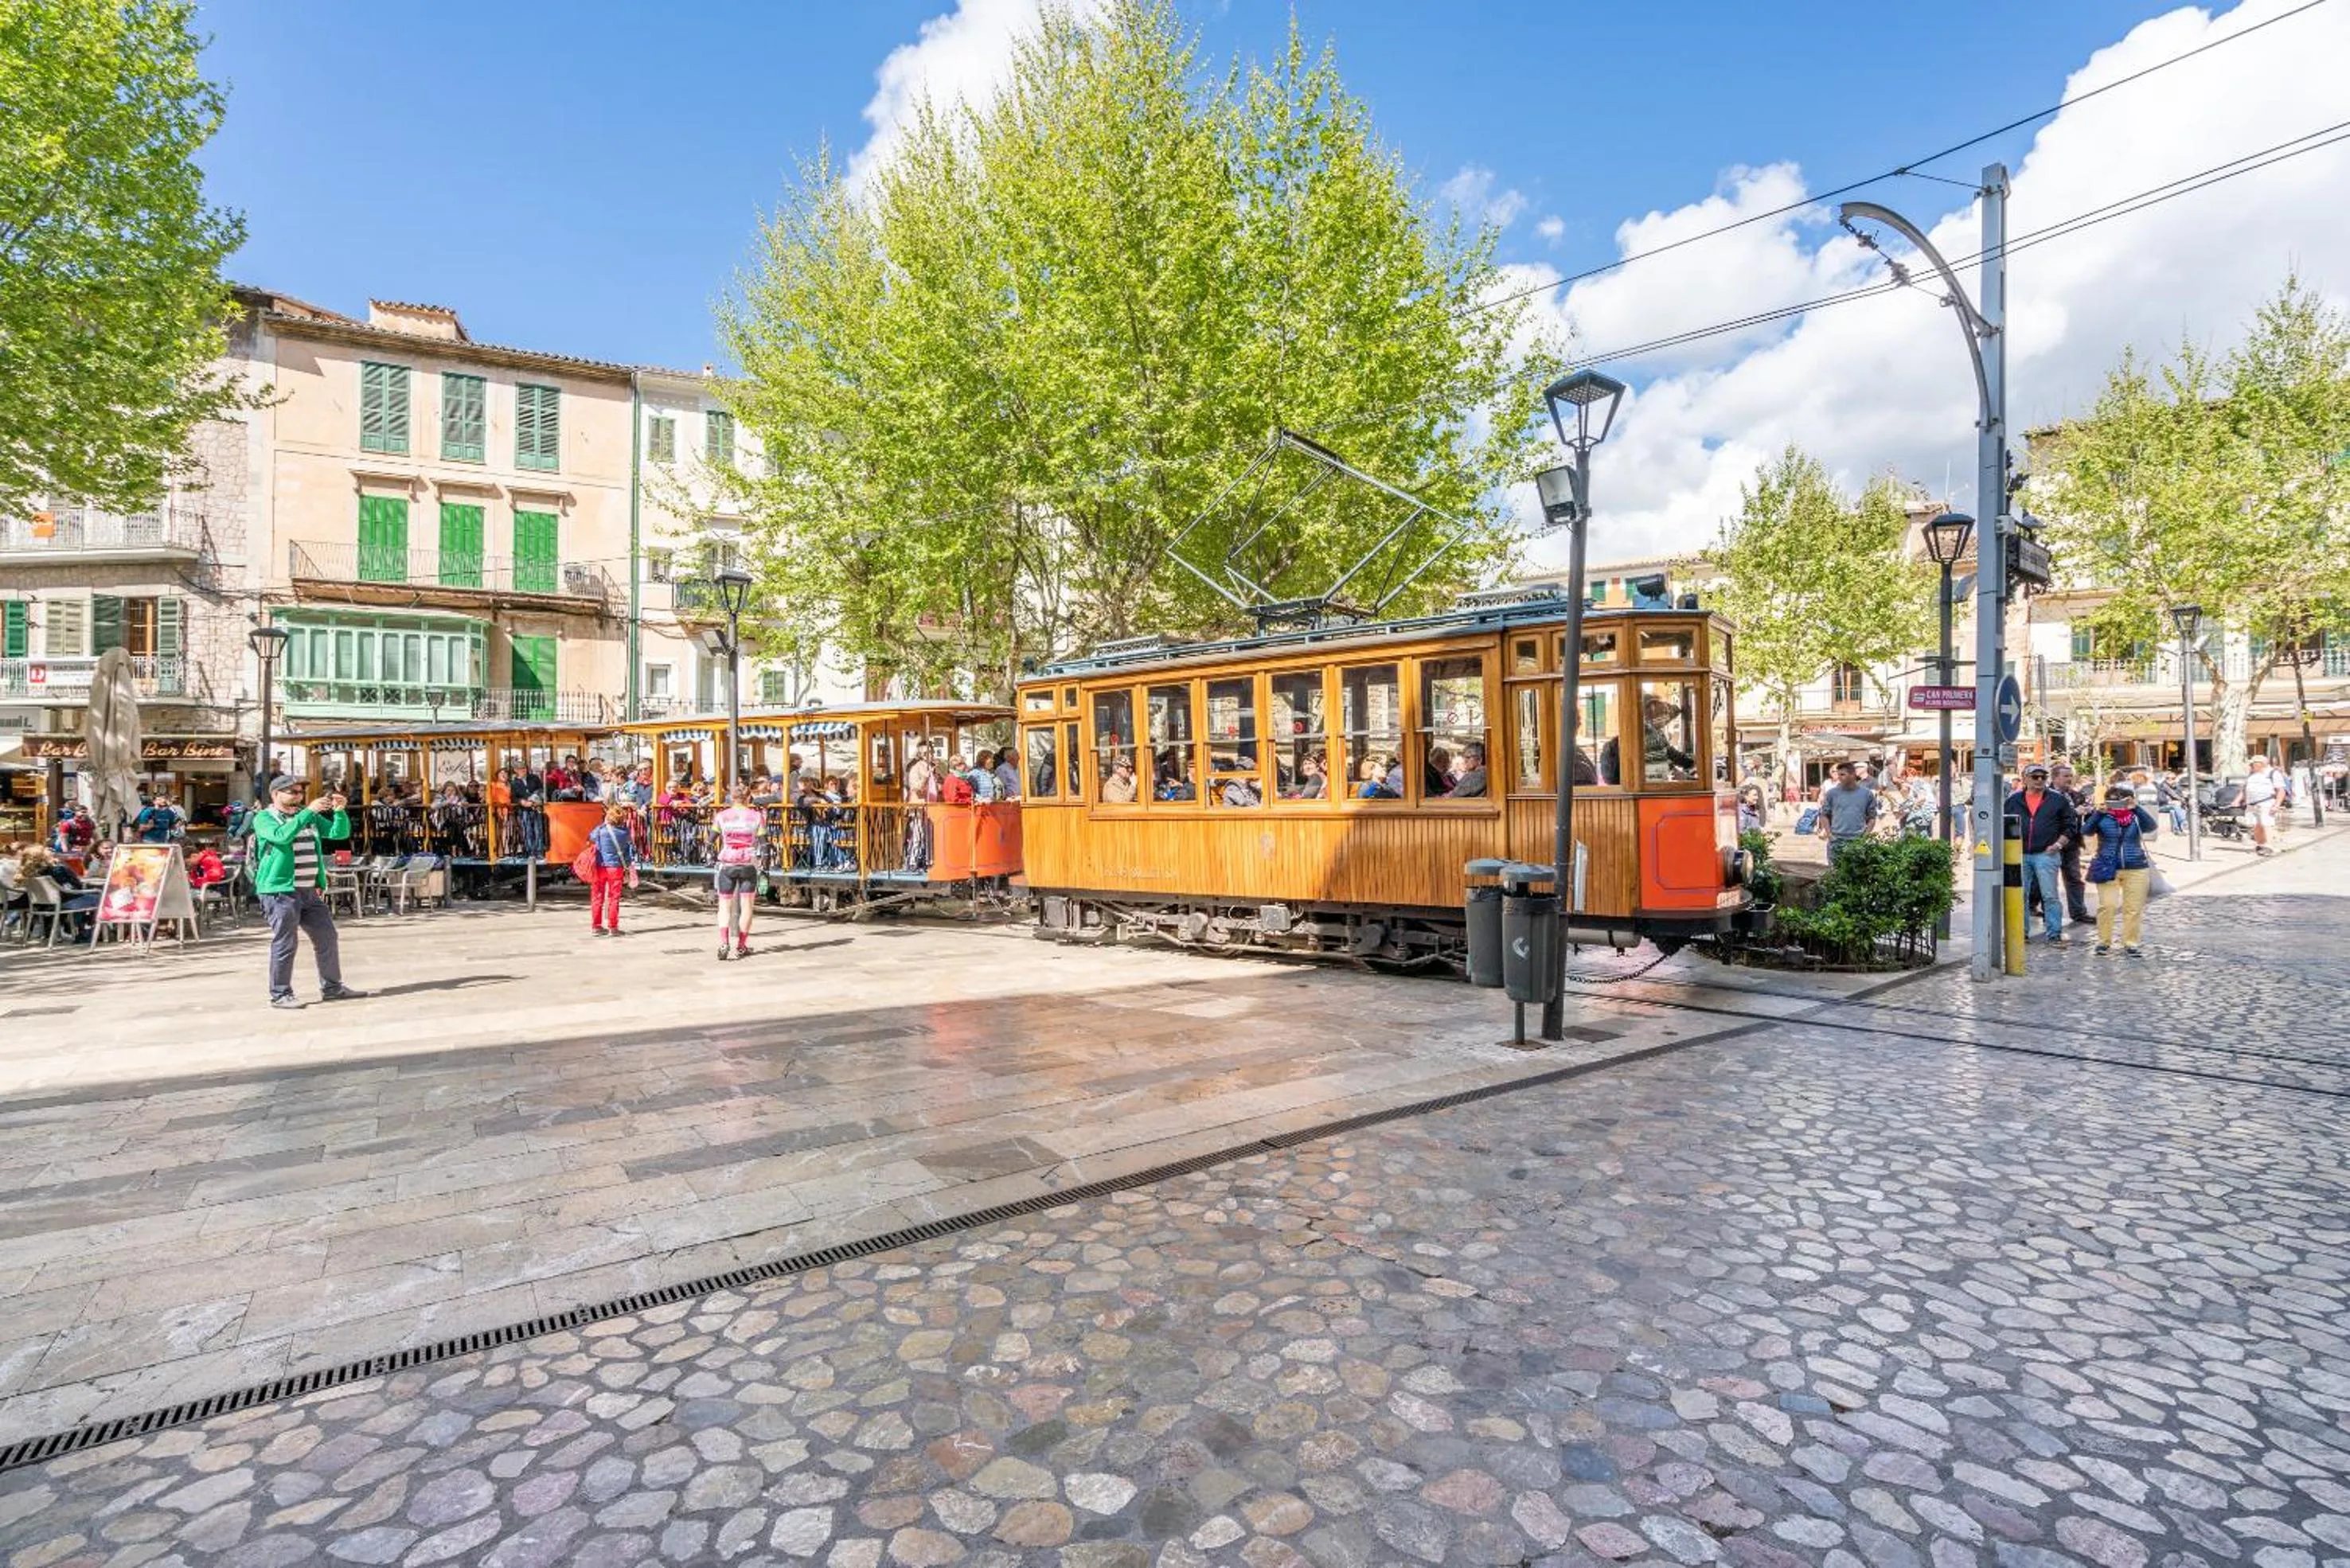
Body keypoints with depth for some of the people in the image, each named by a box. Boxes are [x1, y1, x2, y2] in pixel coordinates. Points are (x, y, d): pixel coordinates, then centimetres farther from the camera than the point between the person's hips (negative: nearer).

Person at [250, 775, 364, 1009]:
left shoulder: (310, 816, 18)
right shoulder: (264, 819, -2)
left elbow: (339, 832, 10)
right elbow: (282, 835, -22)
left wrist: (339, 811, -7)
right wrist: (309, 811, -25)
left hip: (311, 891, 7)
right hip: (281, 891, -6)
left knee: (327, 938, 8)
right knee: (285, 943, -4)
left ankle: (332, 987, 17)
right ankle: (280, 994, 6)